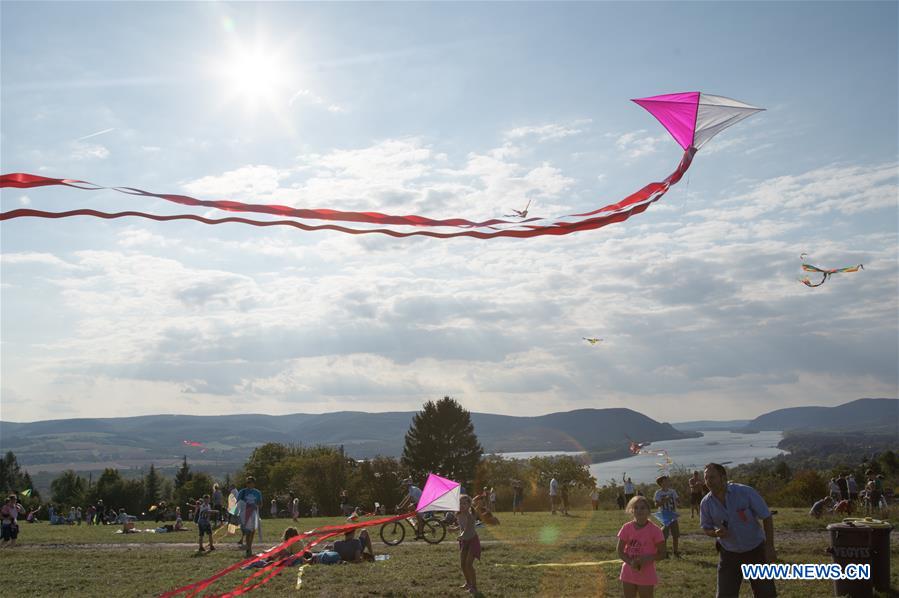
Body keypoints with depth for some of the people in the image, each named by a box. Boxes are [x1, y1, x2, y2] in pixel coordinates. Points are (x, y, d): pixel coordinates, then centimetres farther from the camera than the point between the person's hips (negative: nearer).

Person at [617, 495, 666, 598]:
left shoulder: (654, 530, -12)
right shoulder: (627, 528, -3)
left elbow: (662, 553, -7)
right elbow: (620, 551, 1)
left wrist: (647, 558, -24)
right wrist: (631, 562, -18)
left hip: (646, 575, -3)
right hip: (628, 574, 3)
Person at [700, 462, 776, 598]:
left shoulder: (746, 492, -20)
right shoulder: (706, 503, -11)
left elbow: (766, 517, -11)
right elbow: (706, 528, 3)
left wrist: (769, 547, -13)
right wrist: (716, 533, -21)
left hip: (756, 550, -2)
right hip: (729, 553, 2)